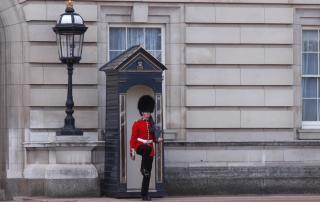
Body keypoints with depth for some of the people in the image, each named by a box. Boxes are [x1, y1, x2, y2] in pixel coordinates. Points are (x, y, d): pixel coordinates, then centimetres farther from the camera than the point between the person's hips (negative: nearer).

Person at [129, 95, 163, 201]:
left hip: (150, 150, 5)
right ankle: (143, 168, -28)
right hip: (140, 147, -5)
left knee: (148, 173, 1)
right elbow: (133, 138, -4)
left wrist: (158, 140, -3)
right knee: (147, 148, -43)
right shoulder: (137, 124, -1)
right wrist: (132, 151, -11)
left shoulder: (151, 124, 14)